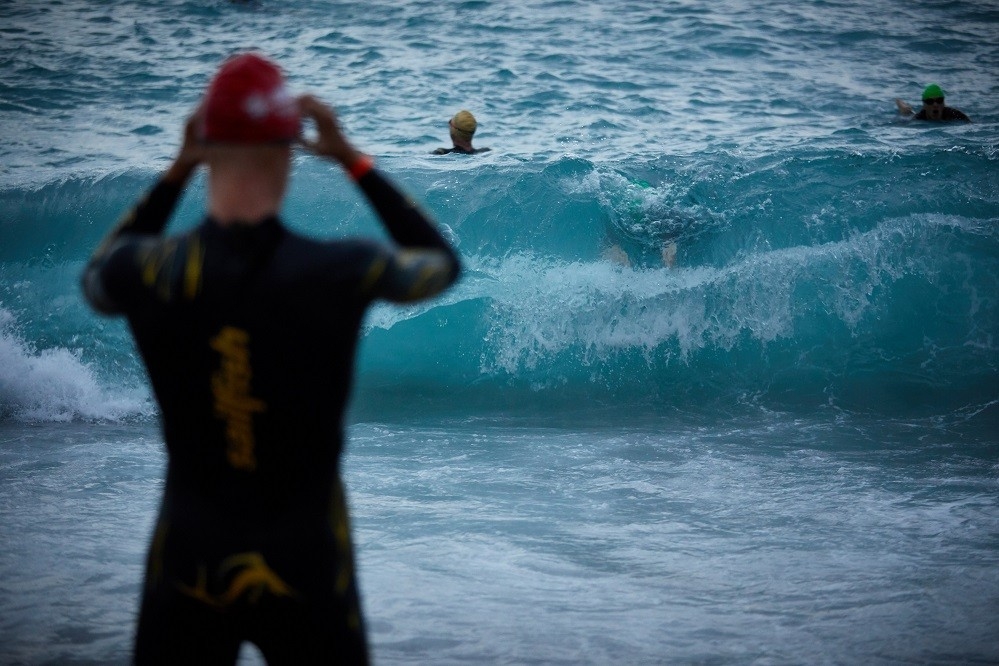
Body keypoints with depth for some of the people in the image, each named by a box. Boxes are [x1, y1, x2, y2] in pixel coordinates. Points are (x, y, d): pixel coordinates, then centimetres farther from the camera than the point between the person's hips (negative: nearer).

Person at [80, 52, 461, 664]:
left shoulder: (153, 269, -12)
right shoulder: (341, 271, -16)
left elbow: (100, 276, 15)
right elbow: (443, 262, 7)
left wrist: (176, 172, 13)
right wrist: (354, 160, 8)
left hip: (191, 564, 1)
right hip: (305, 562, -1)